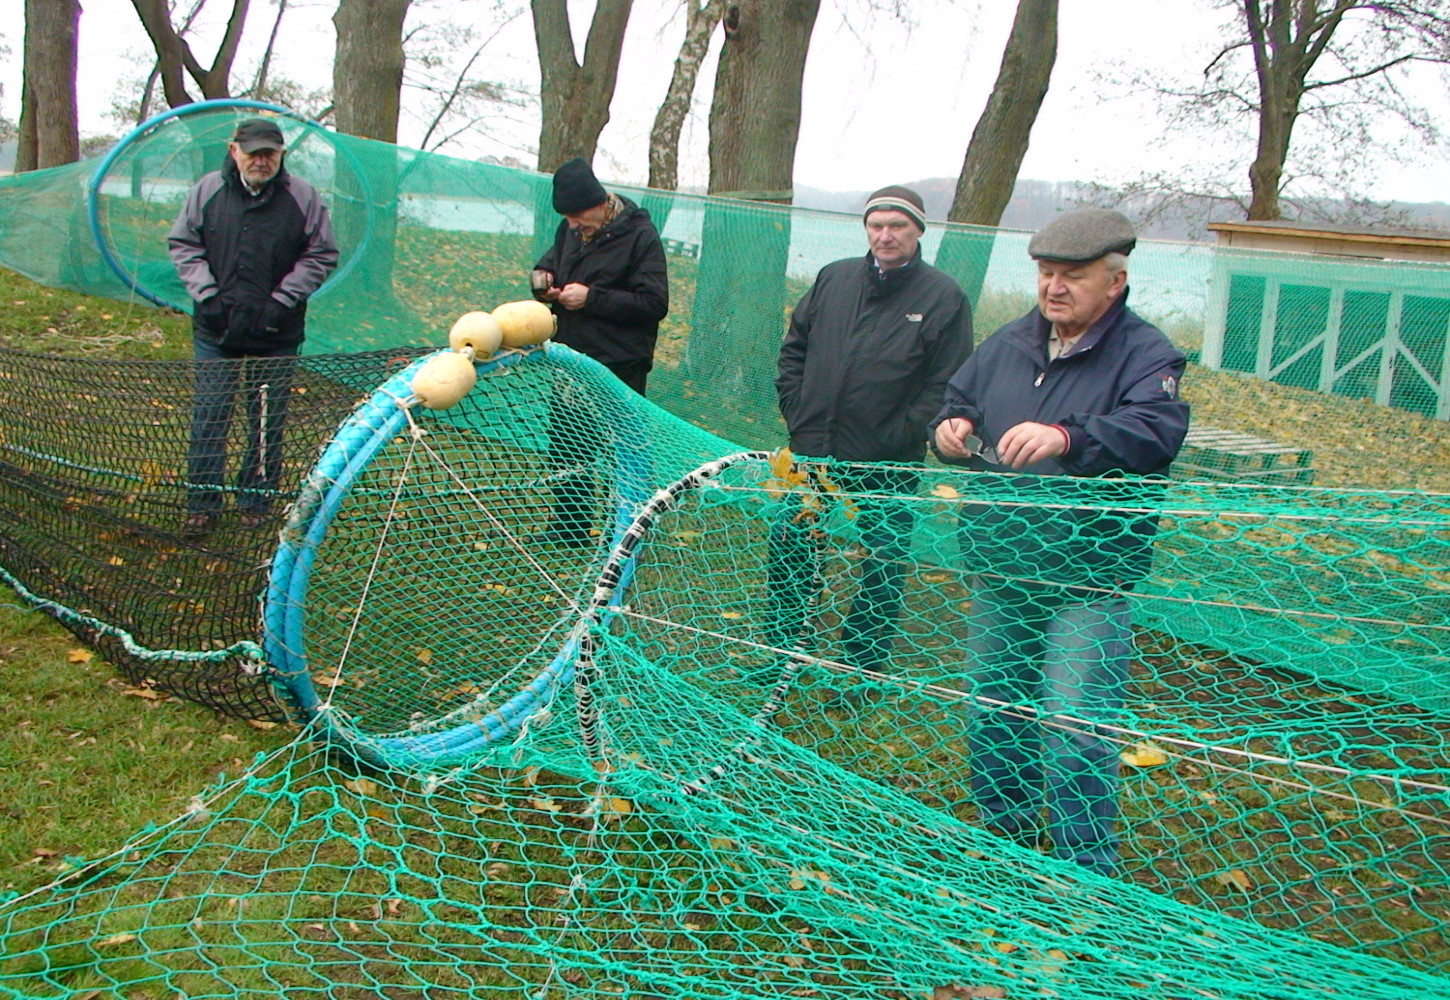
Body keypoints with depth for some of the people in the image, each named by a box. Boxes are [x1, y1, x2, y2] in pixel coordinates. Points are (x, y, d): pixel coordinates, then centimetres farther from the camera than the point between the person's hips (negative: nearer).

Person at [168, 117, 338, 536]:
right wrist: (208, 295, -5)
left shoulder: (303, 197, -3)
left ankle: (257, 502, 21)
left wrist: (281, 301, -8)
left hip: (277, 333, -1)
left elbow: (322, 255, 1)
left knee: (267, 422, 7)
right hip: (215, 329, 1)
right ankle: (202, 506, 14)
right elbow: (183, 244, 8)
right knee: (209, 418, 4)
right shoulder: (208, 190, 0)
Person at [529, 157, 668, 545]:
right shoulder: (572, 229, 6)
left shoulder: (640, 236, -15)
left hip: (620, 364, -8)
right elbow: (553, 257, 23)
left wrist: (591, 298, -22)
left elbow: (654, 302, -20)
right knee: (566, 447, 17)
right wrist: (543, 275, -2)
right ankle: (569, 527, 32)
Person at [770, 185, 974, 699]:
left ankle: (863, 666, 23)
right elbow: (794, 348, 13)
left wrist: (896, 440, -14)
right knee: (788, 546, 10)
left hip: (889, 466, -3)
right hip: (813, 450, 4)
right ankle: (781, 650, 28)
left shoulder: (944, 297, -6)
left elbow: (945, 387, -8)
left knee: (884, 567, 5)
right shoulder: (834, 279, 5)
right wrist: (798, 416, 3)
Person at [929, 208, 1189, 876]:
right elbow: (958, 402, 21)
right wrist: (951, 427, -4)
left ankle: (1086, 871, 9)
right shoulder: (1007, 344, 10)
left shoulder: (1146, 355, -9)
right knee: (994, 708, 18)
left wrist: (1068, 437, -43)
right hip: (998, 570, 6)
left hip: (1088, 581, -6)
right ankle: (1002, 827, 37)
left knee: (1076, 727, -6)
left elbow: (1157, 432, -26)